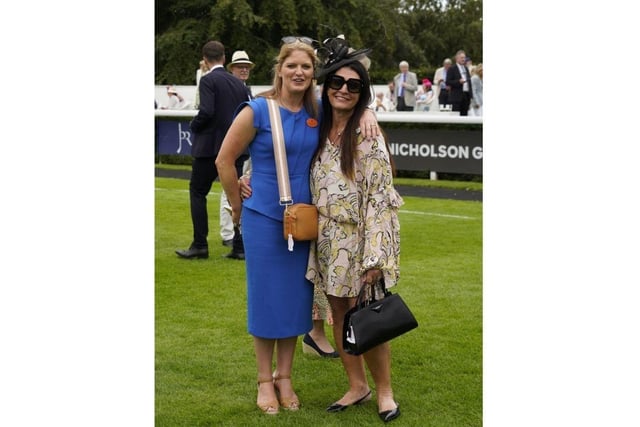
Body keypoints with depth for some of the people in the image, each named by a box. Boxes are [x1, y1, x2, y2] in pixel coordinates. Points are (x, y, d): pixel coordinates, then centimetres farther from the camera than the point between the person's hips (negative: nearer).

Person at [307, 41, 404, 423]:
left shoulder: (367, 133, -12)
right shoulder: (321, 130, 7)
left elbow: (379, 195, -16)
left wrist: (375, 255, -20)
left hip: (359, 238, -6)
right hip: (329, 238, 6)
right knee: (340, 313, 11)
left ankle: (384, 391, 16)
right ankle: (357, 386, 26)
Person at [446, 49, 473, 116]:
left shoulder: (466, 68, 18)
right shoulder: (452, 69, -4)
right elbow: (448, 82, -9)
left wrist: (470, 95, 13)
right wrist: (458, 82, -23)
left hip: (466, 96, 7)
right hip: (457, 96, -7)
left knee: (464, 115, 6)